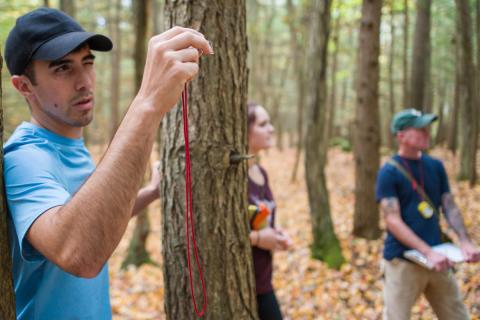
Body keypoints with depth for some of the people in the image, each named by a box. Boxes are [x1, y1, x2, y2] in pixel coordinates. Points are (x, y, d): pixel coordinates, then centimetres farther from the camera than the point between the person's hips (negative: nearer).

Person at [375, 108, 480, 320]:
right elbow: (393, 221, -16)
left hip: (436, 259, 6)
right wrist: (428, 252, -24)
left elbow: (450, 207, 7)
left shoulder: (435, 166, 7)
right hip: (403, 262, -6)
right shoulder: (389, 172, -10)